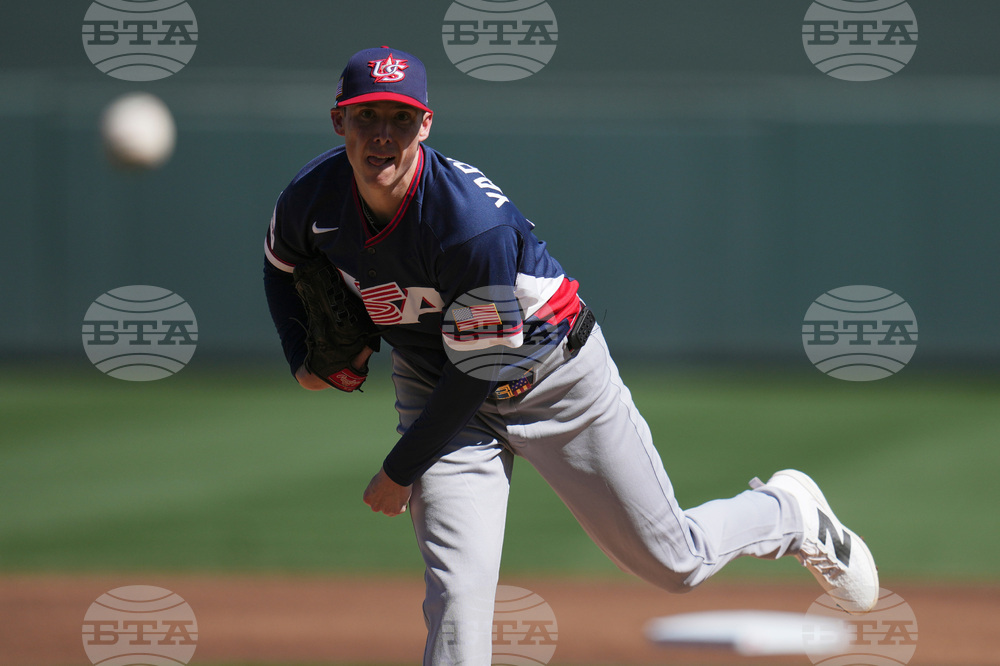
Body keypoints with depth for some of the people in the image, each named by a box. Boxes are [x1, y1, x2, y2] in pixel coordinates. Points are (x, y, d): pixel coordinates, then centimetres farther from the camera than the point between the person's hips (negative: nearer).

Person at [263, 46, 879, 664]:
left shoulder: (476, 224, -35)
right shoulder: (311, 200, -17)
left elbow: (480, 368, -26)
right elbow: (284, 266, 9)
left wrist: (400, 471, -18)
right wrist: (304, 359, -6)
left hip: (556, 377, -4)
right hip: (434, 382, 4)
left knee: (675, 563, 8)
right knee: (457, 591, -14)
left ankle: (792, 512, 39)